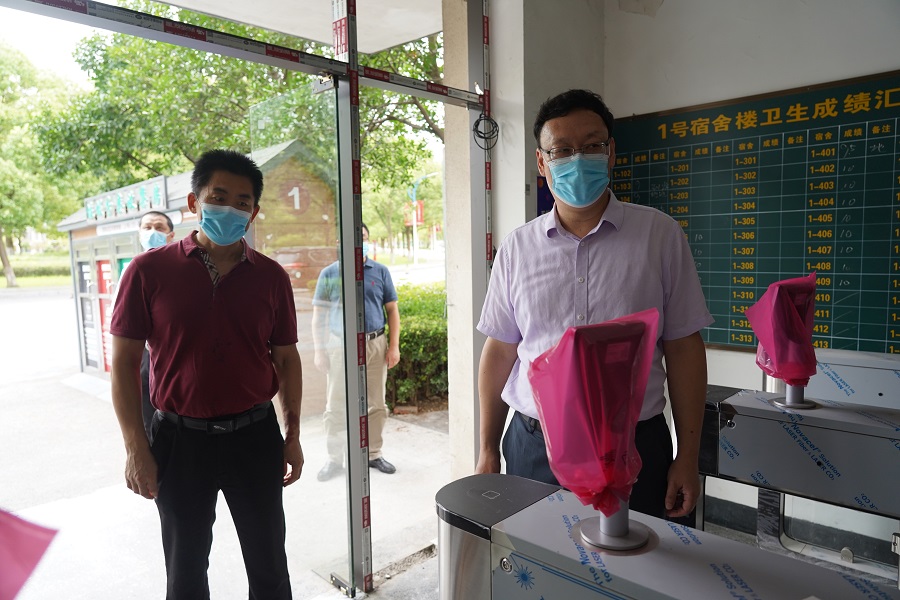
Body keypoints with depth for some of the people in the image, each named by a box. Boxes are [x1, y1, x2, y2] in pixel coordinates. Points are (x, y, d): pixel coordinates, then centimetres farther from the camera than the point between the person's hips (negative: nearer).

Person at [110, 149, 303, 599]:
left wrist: (292, 435, 4)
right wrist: (135, 448, -6)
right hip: (180, 439, -1)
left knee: (269, 563, 17)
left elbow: (286, 359, 5)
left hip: (255, 435, 1)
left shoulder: (271, 277, -1)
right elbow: (124, 362, -3)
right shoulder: (149, 271, -7)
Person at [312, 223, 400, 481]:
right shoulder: (329, 274, 2)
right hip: (341, 346, -1)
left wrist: (394, 346, 1)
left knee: (377, 404, 9)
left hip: (375, 345, 2)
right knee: (336, 406, 4)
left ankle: (374, 454, 25)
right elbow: (319, 315, 4)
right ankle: (334, 459, 19)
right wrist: (319, 351, -1)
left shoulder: (380, 272, 5)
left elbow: (392, 310, 7)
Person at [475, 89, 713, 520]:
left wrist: (688, 457, -1)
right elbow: (499, 352, 6)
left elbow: (683, 349, 0)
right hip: (532, 448, 2)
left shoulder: (659, 234, -1)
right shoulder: (517, 247, 3)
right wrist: (487, 451, 6)